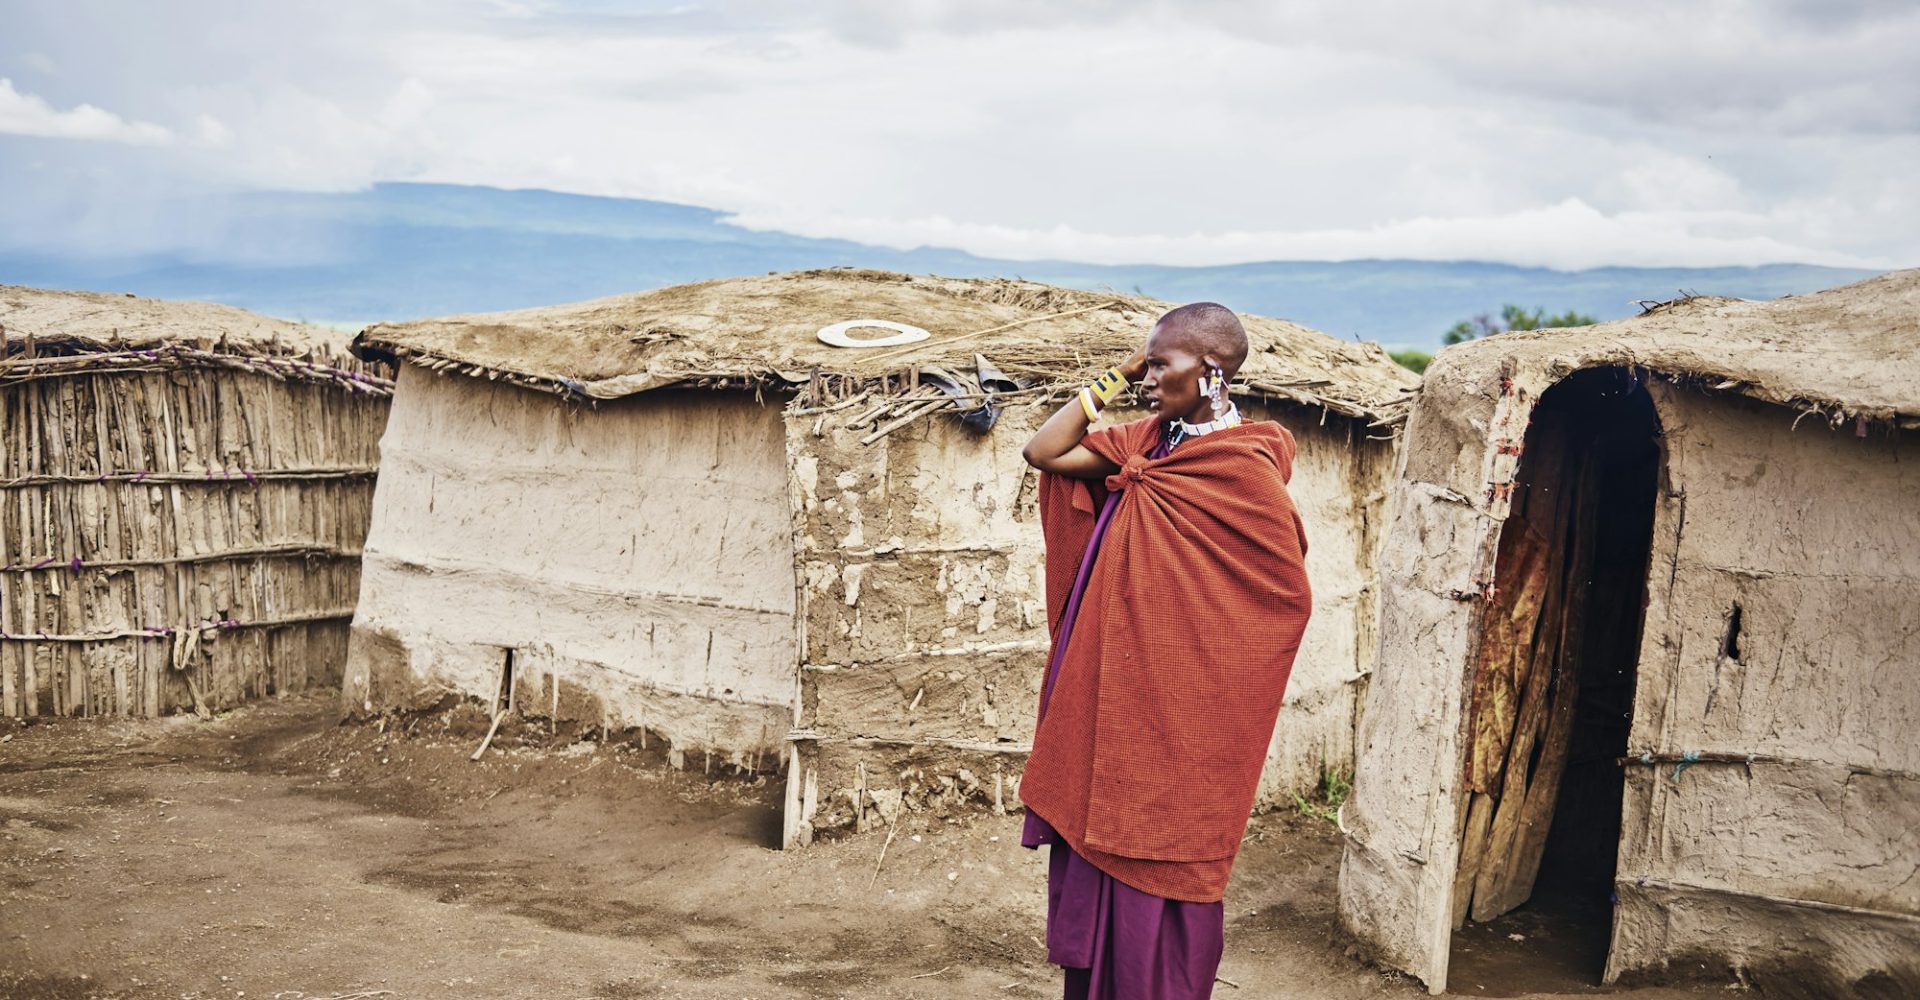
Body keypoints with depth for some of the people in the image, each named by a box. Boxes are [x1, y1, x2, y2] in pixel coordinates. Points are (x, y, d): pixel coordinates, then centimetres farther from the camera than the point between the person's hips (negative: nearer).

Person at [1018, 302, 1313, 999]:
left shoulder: (1244, 469, -16)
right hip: (1110, 696, 8)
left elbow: (1288, 598, -12)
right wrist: (1115, 377, 1)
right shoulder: (1152, 441, 5)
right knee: (1092, 851, 16)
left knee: (1150, 875, 5)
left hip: (1171, 709, -8)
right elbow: (1043, 452, 6)